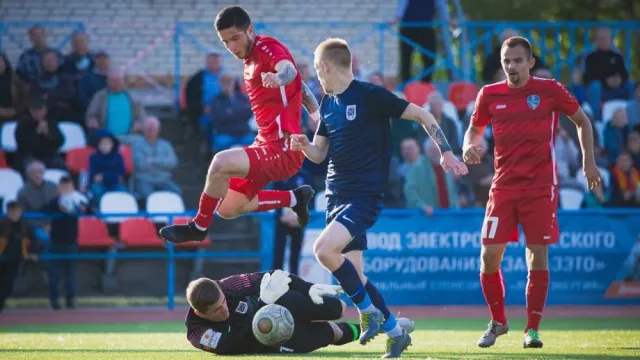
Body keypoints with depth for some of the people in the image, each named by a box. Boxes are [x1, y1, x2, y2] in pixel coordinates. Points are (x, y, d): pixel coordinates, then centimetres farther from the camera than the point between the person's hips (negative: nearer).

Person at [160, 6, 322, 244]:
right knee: (227, 208, 15)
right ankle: (295, 199, 27)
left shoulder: (268, 48, -15)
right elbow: (298, 86, 24)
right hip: (266, 144, 11)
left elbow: (289, 69, -40)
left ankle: (199, 227, -11)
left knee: (221, 162, -30)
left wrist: (279, 77, -62)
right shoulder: (251, 59, 13)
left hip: (283, 148, -11)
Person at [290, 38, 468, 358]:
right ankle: (395, 333, 19)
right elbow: (320, 154, 18)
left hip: (365, 196, -8)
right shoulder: (328, 104, 12)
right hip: (336, 195, 8)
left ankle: (368, 310, -8)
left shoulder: (370, 96, -10)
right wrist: (304, 146, -4)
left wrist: (446, 152, -12)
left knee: (324, 249, -26)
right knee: (352, 274, 5)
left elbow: (422, 115, -6)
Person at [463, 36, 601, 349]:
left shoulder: (550, 90, -2)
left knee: (537, 255, -5)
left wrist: (589, 162, 5)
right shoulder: (489, 94, 4)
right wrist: (469, 146, -4)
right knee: (489, 255, -4)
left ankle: (532, 328, 4)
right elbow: (475, 129, 19)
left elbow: (582, 121, 11)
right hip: (504, 185, 2)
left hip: (541, 185, -2)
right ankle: (497, 322, 16)